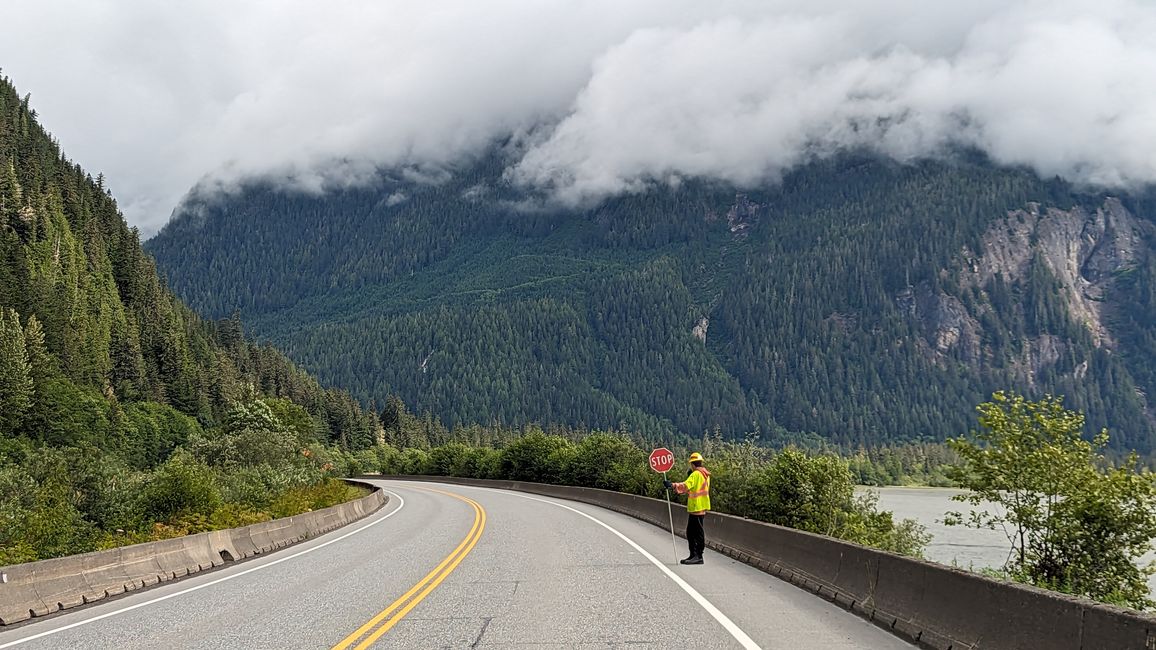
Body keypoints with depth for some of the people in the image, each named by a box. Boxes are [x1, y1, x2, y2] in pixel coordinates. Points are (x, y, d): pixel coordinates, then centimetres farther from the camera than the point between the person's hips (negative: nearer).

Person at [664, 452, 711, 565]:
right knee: (691, 532, 14)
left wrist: (673, 485, -32)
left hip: (696, 508, -9)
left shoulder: (696, 474, -13)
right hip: (702, 507, 9)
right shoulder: (705, 474, 15)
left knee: (698, 532, -6)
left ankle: (698, 556, -4)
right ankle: (693, 555, 17)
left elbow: (685, 486, -27)